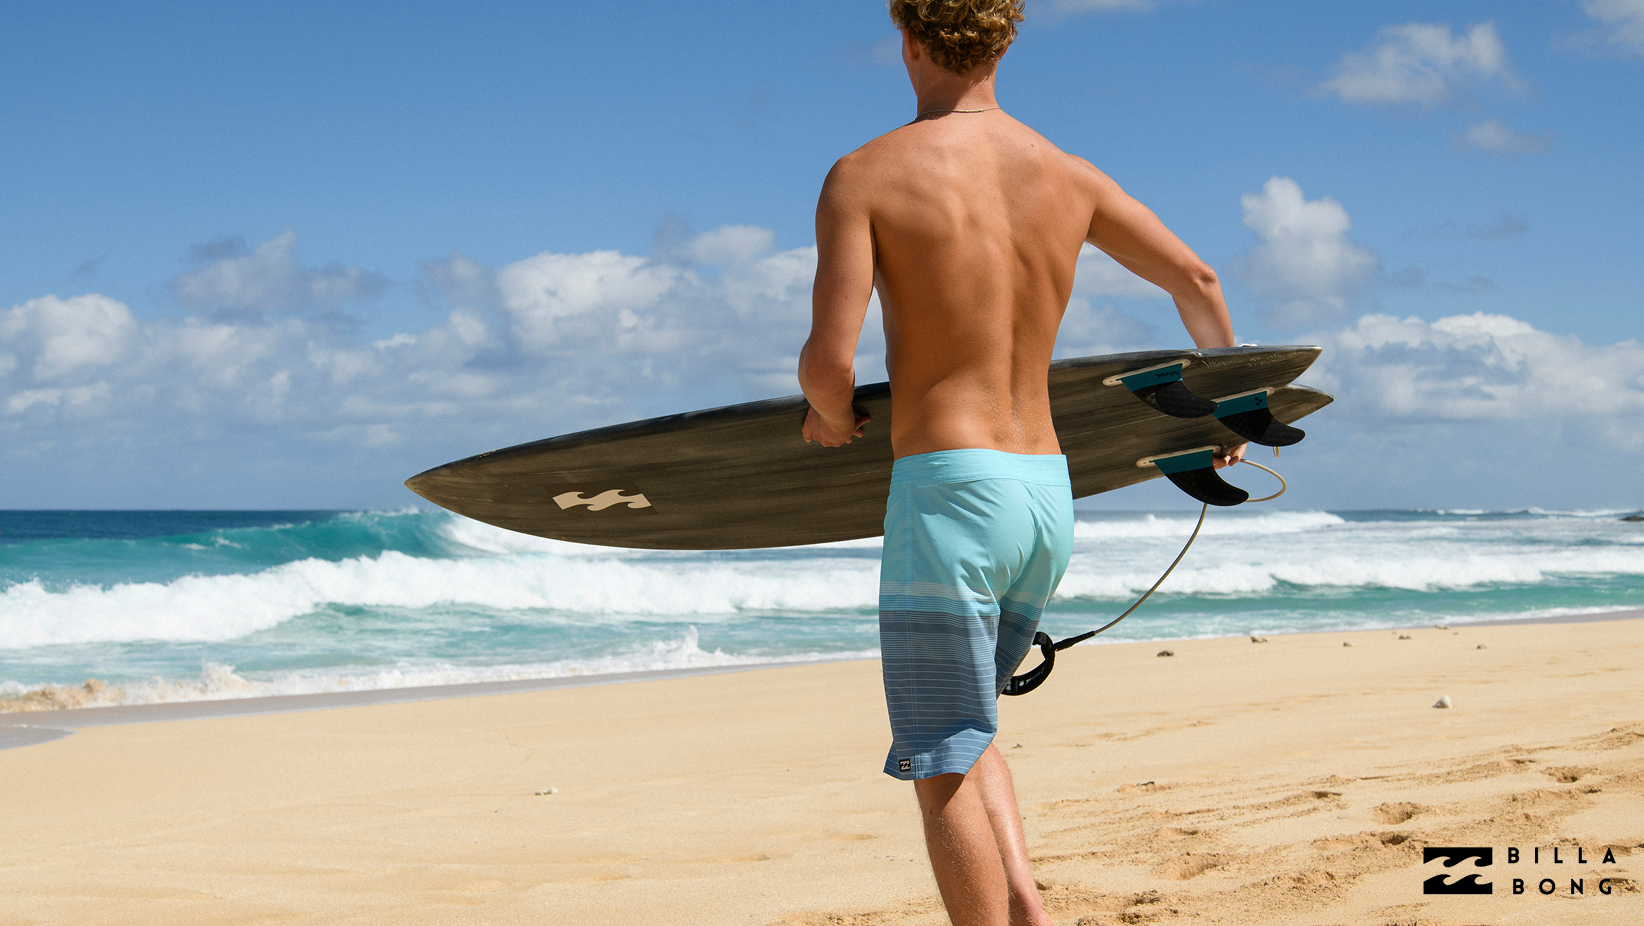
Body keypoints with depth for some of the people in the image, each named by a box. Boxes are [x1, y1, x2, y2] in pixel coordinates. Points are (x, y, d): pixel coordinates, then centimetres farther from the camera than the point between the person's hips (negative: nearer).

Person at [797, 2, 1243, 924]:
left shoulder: (864, 175, -7)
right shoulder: (1067, 175, 8)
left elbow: (829, 358, -16)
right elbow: (1198, 281, 17)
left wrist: (830, 414, 8)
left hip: (947, 493, -6)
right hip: (1047, 496, 6)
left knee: (946, 768, 3)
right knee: (962, 730, 24)